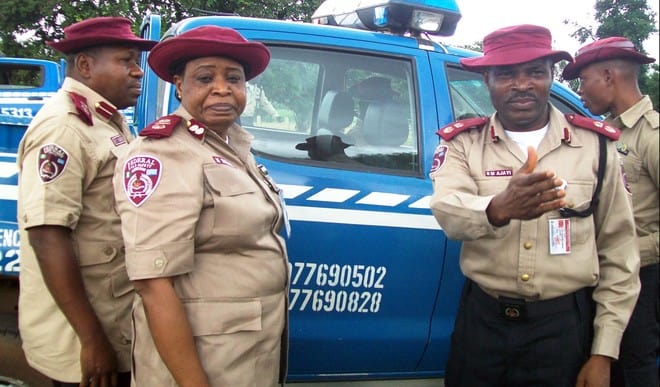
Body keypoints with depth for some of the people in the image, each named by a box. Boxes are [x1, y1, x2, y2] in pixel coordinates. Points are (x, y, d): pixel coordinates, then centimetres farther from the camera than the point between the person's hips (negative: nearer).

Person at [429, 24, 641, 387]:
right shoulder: (463, 143, -1)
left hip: (565, 326, 0)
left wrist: (604, 352, -3)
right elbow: (447, 210, -21)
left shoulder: (595, 144, 0)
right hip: (482, 320, 0)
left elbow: (618, 253, 1)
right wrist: (499, 208, -44)